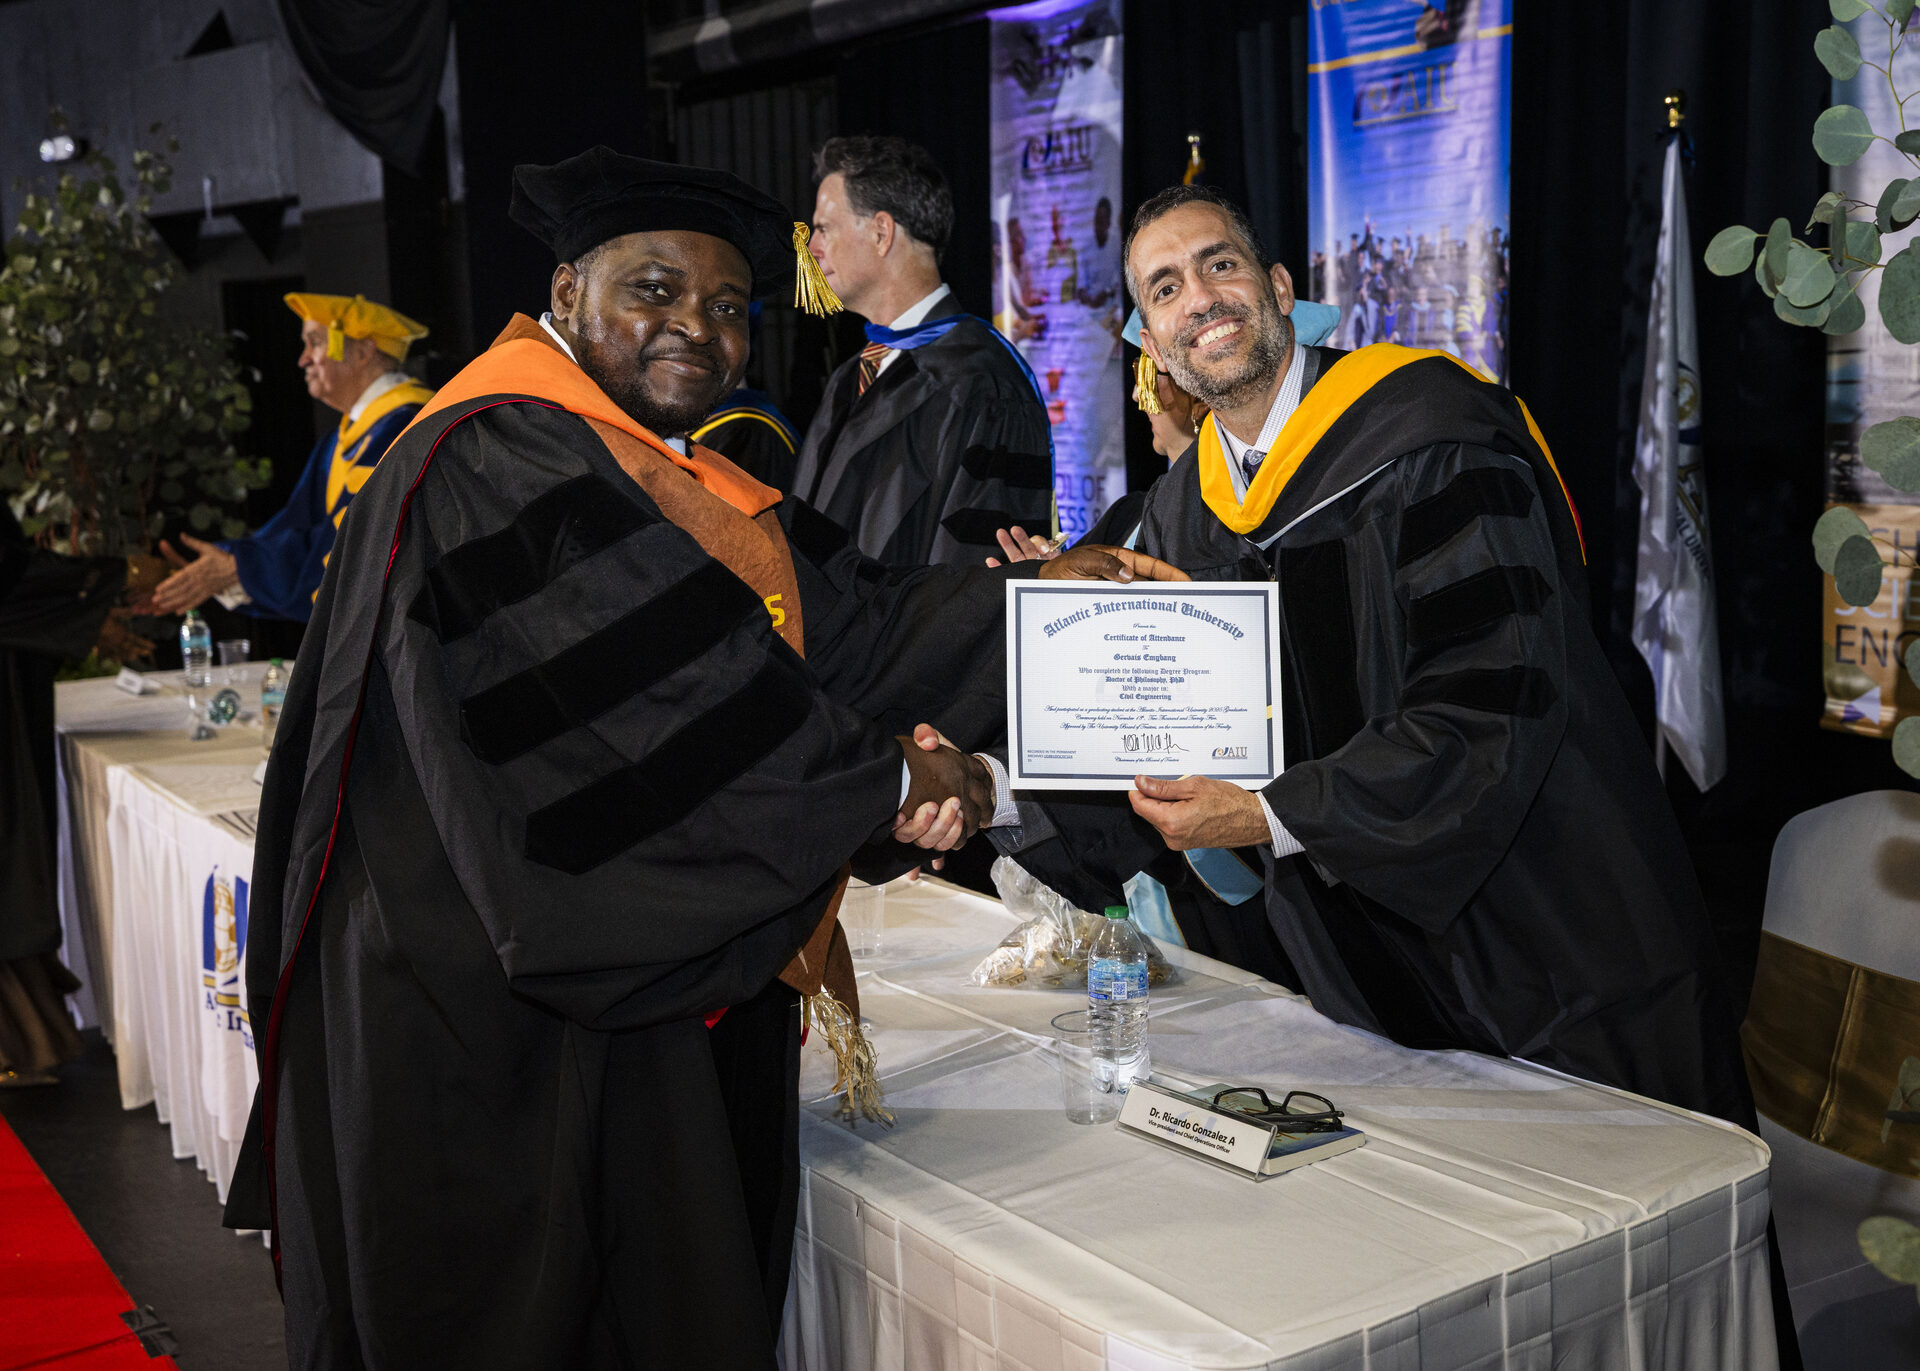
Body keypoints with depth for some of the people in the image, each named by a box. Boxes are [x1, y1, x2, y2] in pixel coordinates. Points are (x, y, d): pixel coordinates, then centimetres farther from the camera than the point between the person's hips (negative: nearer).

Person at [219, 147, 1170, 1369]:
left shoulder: (702, 489, 15)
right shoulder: (495, 466, -15)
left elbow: (855, 621, 6)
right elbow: (657, 693, -23)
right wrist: (886, 779, -16)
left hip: (671, 990, 9)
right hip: (505, 1030, -9)